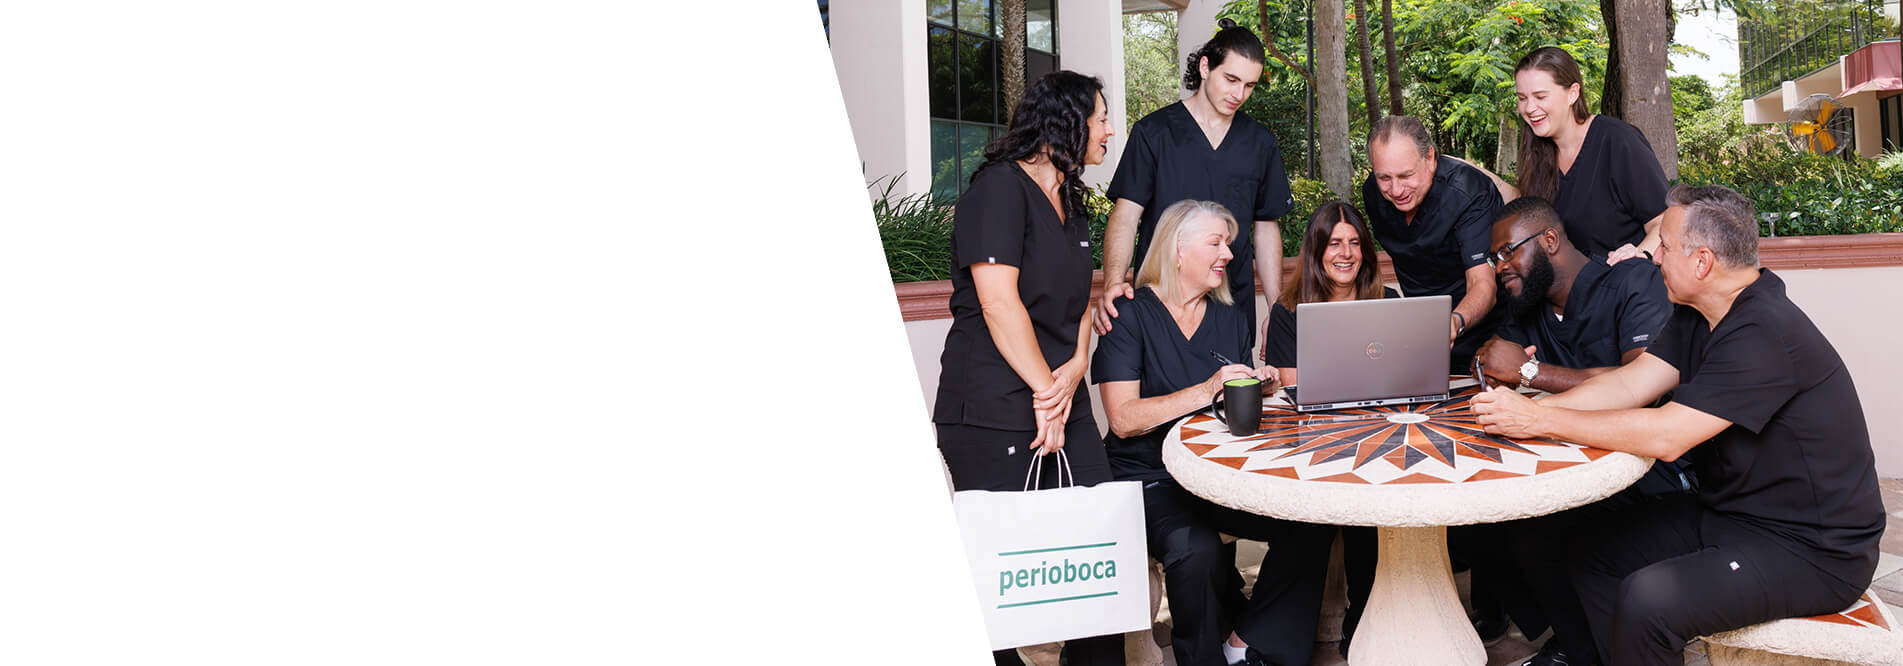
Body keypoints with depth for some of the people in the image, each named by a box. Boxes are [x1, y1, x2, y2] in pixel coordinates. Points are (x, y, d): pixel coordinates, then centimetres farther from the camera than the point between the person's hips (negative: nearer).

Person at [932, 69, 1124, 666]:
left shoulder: (1069, 201, 19)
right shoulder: (1001, 187, -9)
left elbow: (1080, 300, 16)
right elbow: (998, 303, -16)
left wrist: (1074, 370, -3)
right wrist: (1048, 393, -11)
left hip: (1063, 402, 8)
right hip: (994, 412, -8)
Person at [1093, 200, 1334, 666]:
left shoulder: (1232, 320, 14)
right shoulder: (1132, 316, -5)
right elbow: (1123, 419, -15)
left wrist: (1258, 387, -3)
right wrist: (1205, 392, -24)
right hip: (1151, 477, -5)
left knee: (1312, 525, -19)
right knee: (1198, 553, -33)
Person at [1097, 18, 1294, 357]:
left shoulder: (1260, 142, 11)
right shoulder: (1153, 132, -1)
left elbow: (1266, 228, 15)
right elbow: (1126, 215, -8)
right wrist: (1113, 281, -26)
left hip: (1234, 310, 3)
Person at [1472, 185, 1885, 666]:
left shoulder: (1764, 335, -27)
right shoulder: (1698, 315, 4)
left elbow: (1665, 436, -31)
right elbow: (1629, 383, -3)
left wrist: (1540, 421, -27)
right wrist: (1534, 407, -16)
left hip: (1815, 550, -9)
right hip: (1729, 513, 9)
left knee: (1648, 600, -27)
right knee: (1597, 549, 5)